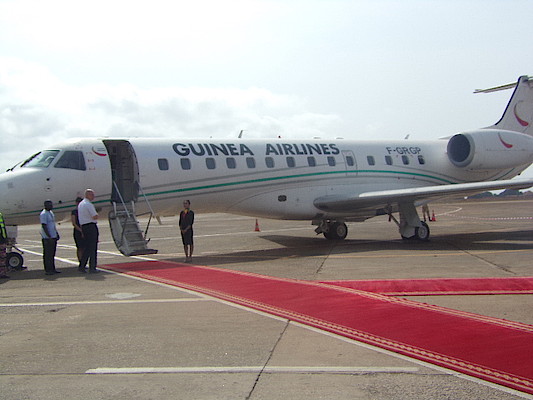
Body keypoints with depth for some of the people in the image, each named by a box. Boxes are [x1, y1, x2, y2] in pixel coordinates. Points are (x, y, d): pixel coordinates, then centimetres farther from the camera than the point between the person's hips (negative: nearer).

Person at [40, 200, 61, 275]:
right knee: (47, 254, -4)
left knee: (52, 254, 13)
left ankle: (52, 269, 19)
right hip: (47, 238, -9)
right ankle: (47, 270, -1)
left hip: (53, 237, 9)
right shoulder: (43, 214, -13)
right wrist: (49, 237, -23)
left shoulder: (51, 212, 17)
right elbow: (44, 226, -19)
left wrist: (57, 233, 21)